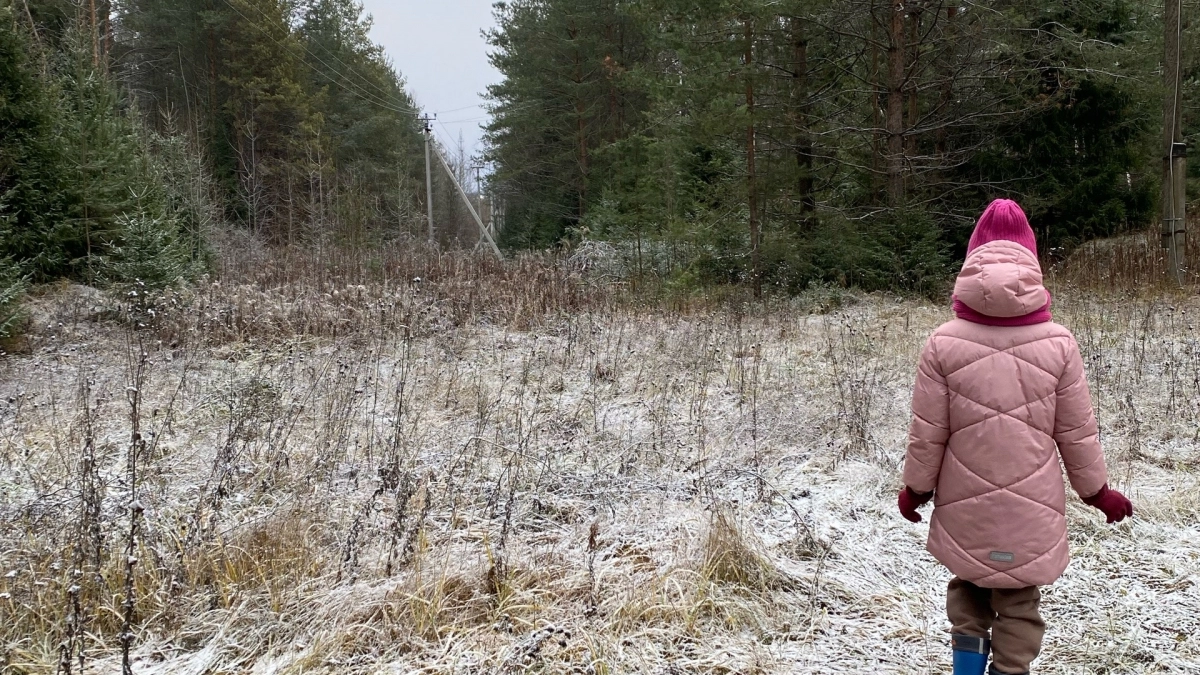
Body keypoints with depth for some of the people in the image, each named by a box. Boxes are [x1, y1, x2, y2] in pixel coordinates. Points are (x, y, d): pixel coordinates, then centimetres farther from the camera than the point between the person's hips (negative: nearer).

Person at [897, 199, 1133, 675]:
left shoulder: (943, 343, -11)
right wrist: (1098, 491, 14)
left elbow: (927, 433, -7)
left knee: (967, 589, 21)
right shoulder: (1058, 342, -8)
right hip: (1031, 509, 0)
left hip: (965, 508, 0)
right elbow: (1077, 432, -1)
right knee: (1018, 606, 13)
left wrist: (915, 487, 9)